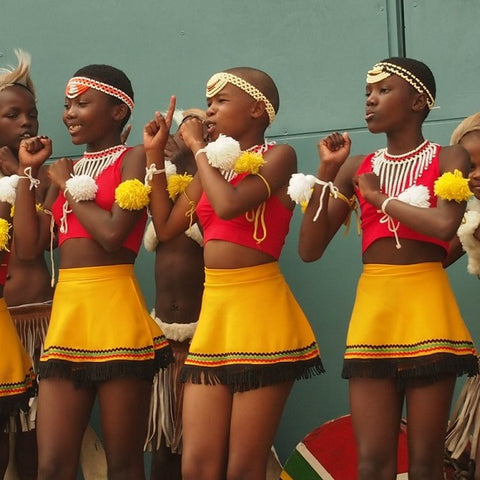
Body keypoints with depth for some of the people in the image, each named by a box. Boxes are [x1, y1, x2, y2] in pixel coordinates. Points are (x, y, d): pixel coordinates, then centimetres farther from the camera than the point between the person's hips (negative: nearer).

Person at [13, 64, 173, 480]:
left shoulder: (134, 158, 0)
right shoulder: (66, 169, 20)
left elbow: (114, 233, -14)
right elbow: (28, 246, 13)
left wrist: (69, 186, 0)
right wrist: (29, 171, 12)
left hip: (115, 310, -6)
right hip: (65, 310, 6)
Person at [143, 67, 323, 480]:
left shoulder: (278, 156, -4)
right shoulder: (212, 163, 17)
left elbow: (229, 204, -21)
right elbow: (166, 226, 16)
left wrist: (198, 147, -5)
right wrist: (155, 154, 13)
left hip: (261, 312, -6)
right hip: (213, 311, 7)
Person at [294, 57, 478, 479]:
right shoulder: (356, 168, 12)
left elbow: (444, 226, -19)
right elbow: (310, 249, 7)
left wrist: (380, 196, -6)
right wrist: (326, 172, 0)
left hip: (427, 305, -3)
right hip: (371, 306, 3)